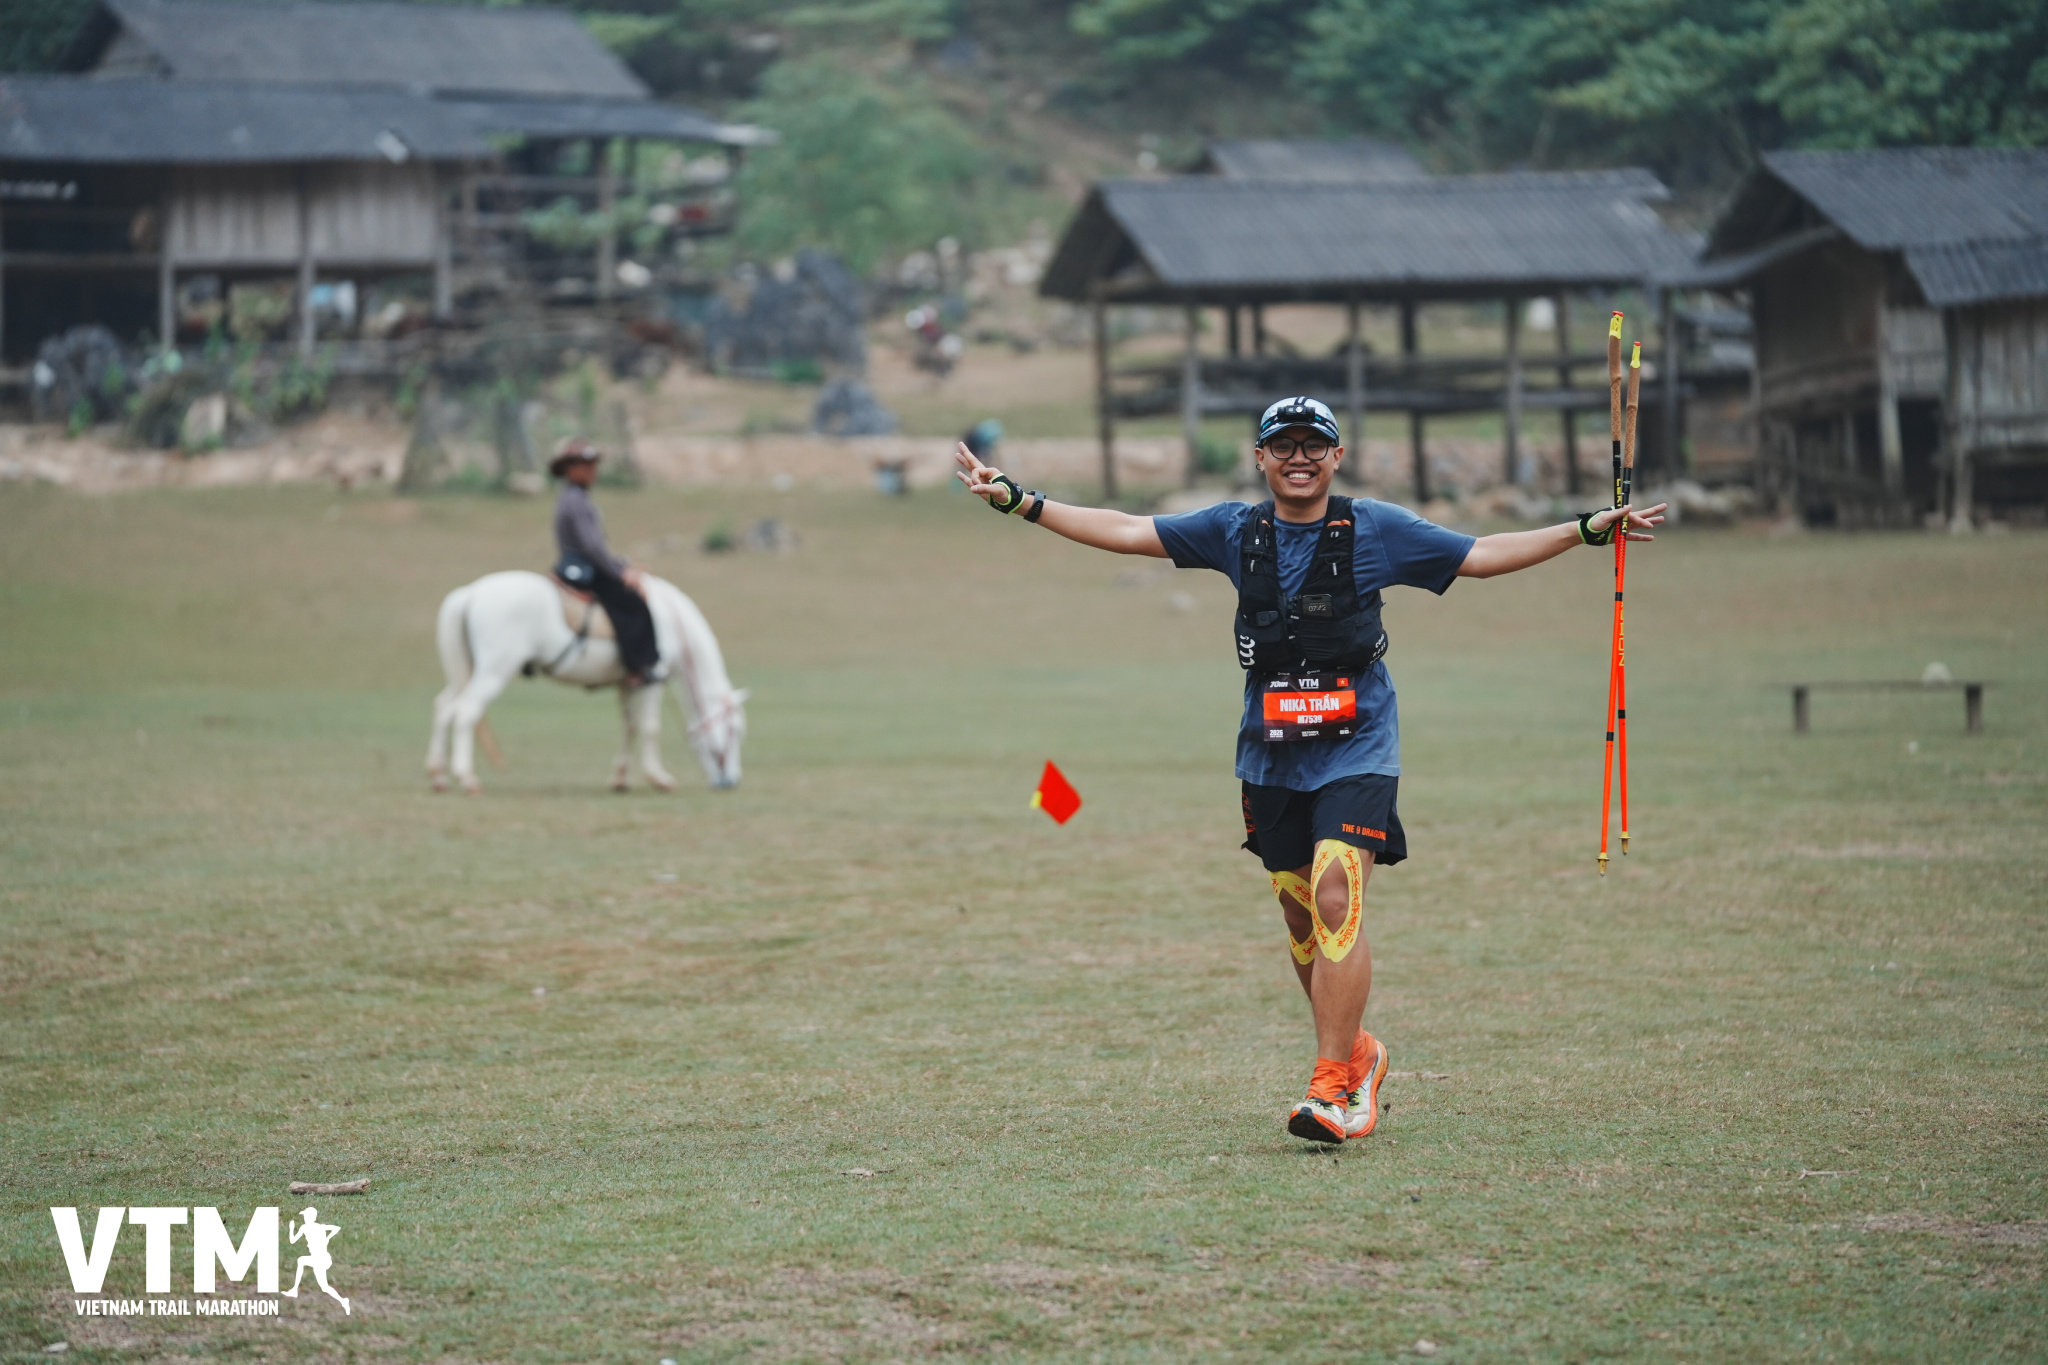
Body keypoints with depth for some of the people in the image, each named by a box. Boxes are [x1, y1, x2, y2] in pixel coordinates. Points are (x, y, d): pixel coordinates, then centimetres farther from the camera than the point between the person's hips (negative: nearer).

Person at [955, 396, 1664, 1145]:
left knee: (1336, 900, -18)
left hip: (1355, 751, -4)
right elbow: (1124, 531, 8)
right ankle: (1357, 1053, 31)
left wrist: (1587, 530, -1)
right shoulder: (1234, 530, 5)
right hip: (1272, 756, 4)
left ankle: (1332, 1085, -17)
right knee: (1300, 916, 10)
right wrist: (1016, 499, 3)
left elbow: (1482, 555, 5)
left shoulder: (1376, 529, -1)